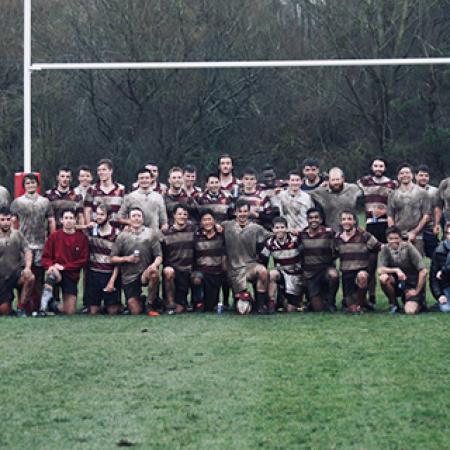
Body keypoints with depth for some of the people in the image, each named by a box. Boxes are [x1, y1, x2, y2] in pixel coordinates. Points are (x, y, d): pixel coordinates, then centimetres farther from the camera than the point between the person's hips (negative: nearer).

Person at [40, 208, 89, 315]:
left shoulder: (82, 238, 0)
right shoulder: (54, 236, 2)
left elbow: (83, 260, -4)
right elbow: (46, 257, 2)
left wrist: (64, 266, -13)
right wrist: (50, 266, -21)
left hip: (71, 275, 1)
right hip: (56, 272, -1)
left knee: (70, 311, -5)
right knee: (52, 272, -40)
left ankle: (52, 305, 26)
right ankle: (44, 303, -31)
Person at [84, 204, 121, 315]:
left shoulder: (116, 234, -4)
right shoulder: (91, 230, 5)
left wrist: (112, 280, -9)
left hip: (110, 275, -2)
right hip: (93, 274, 2)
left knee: (113, 311, -1)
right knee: (93, 311, -1)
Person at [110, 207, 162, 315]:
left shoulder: (151, 234, 2)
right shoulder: (123, 236, 3)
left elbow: (159, 256, -2)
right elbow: (112, 258, 4)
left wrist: (155, 264, -24)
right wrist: (127, 259, -13)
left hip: (145, 273, -1)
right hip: (129, 277, 1)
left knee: (154, 273, -38)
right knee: (136, 312, -7)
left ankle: (150, 304, -14)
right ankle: (140, 301, 32)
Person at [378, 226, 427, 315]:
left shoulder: (408, 247, -15)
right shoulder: (386, 249, -6)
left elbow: (423, 271, -16)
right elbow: (380, 270, -16)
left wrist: (417, 291, -13)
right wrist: (396, 270, -30)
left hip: (413, 284, -3)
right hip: (398, 283, 3)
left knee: (410, 311, -26)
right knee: (383, 278, -29)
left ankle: (419, 302, 12)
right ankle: (393, 304, -3)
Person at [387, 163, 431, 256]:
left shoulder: (421, 193, 5)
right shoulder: (393, 195, 12)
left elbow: (427, 215, 1)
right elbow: (390, 217, 10)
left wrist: (414, 232, -6)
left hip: (416, 237, -2)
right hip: (398, 238, 2)